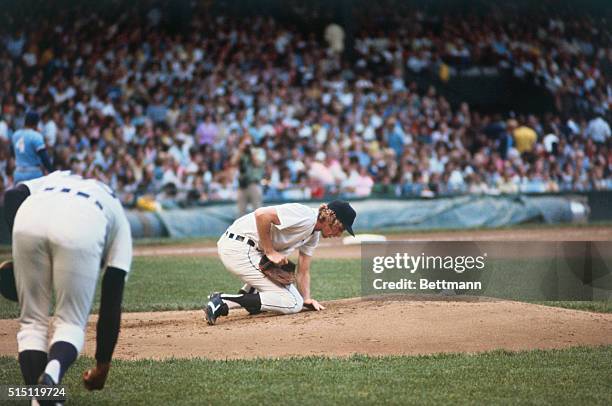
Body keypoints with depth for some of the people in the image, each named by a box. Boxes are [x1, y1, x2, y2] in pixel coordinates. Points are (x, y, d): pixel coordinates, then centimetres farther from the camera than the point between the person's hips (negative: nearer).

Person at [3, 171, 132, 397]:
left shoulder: (54, 179, 44)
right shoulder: (119, 222, 35)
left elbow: (13, 195, 18)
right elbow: (112, 303, 30)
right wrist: (103, 365, 34)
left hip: (29, 217, 2)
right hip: (81, 229, -2)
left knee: (32, 321, 18)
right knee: (71, 322, 13)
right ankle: (53, 372, -17)